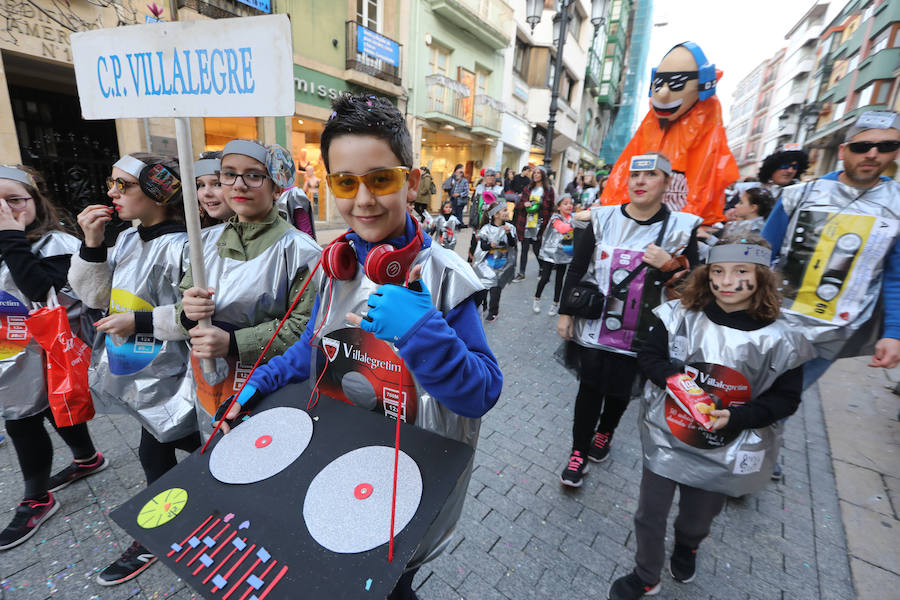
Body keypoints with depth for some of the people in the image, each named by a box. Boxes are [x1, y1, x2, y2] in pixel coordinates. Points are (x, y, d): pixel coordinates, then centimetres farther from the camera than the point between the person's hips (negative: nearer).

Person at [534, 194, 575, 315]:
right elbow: (562, 228, -30)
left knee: (559, 279, 9)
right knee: (545, 278, -2)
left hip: (564, 254, 4)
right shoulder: (556, 218, -11)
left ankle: (555, 304, 21)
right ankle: (536, 300, 20)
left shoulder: (572, 218, 6)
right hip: (550, 252, -4)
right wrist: (574, 224, -42)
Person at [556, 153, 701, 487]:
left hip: (636, 334, 0)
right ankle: (579, 450, 27)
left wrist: (670, 265, -20)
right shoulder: (604, 218, -1)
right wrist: (565, 313, 0)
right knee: (589, 387, 9)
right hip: (593, 327, 0)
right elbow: (576, 269, 2)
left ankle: (605, 431, 47)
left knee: (620, 389, 16)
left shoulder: (681, 227, -3)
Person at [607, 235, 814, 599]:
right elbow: (648, 356, -3)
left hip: (723, 453, 1)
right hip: (666, 438, 0)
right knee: (650, 515, 13)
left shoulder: (780, 339, -12)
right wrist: (673, 377, -23)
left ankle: (686, 547, 63)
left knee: (698, 518, 25)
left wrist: (736, 416, -19)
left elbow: (785, 398, -4)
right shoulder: (681, 316, -11)